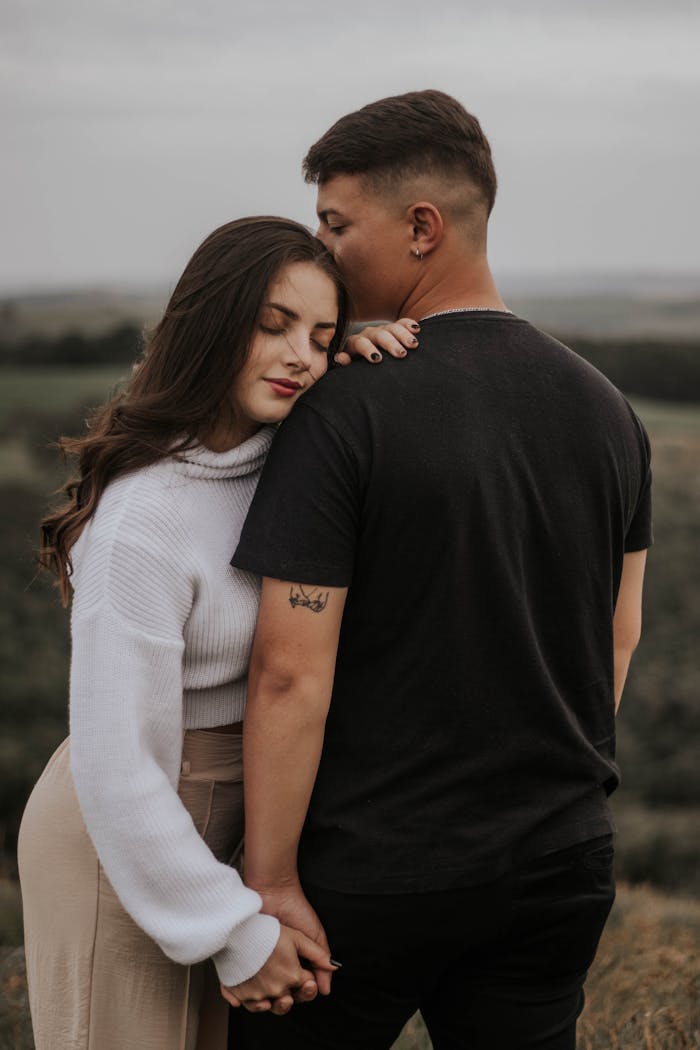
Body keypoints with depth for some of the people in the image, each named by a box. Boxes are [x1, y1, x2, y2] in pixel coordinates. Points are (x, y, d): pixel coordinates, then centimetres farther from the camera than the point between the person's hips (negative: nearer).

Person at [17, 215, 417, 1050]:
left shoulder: (268, 449, -4)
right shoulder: (142, 524, -27)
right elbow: (116, 762, -25)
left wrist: (369, 354, -12)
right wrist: (236, 931, -18)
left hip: (220, 819, 8)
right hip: (124, 847, -8)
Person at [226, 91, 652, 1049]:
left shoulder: (343, 412, -16)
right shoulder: (606, 408, 2)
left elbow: (291, 672, -18)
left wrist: (269, 884, -11)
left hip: (376, 869, -5)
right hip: (561, 863, 5)